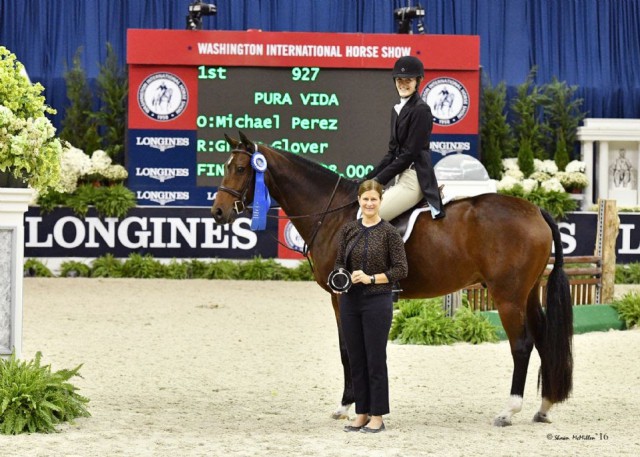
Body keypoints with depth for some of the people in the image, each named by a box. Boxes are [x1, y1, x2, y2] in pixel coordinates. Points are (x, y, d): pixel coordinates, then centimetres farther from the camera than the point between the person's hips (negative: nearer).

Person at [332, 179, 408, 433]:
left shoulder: (389, 232, -6)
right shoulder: (348, 230, 6)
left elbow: (401, 269, -8)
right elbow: (340, 263, 12)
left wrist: (371, 278, -17)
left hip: (377, 302, -5)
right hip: (350, 301, 5)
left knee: (375, 359, 0)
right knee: (356, 360, 9)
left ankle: (377, 417, 6)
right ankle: (361, 414, 17)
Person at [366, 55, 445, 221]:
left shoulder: (421, 110, -12)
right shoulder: (397, 109, 15)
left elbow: (409, 153, -16)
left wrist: (380, 179, -14)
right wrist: (370, 178, 6)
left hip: (414, 178, -9)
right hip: (401, 177, 9)